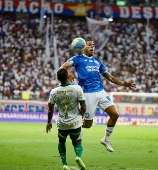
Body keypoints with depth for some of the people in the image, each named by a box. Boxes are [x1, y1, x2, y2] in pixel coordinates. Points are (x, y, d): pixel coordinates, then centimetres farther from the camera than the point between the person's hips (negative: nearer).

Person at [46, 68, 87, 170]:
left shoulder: (54, 92, -8)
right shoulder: (77, 88, -12)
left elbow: (50, 110, -2)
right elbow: (83, 107, -8)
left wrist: (49, 122, 15)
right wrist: (81, 116, 12)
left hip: (62, 124, 1)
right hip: (76, 123, -1)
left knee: (61, 142, 27)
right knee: (77, 143, 18)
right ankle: (78, 156, -13)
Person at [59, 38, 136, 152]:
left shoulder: (97, 61, 21)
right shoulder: (78, 59, 5)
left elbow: (109, 77, 23)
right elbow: (62, 68, -6)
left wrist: (124, 83, 13)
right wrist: (67, 73, -29)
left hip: (101, 92, 6)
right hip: (88, 94, -6)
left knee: (115, 115, -3)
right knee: (88, 124, -5)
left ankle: (106, 139, 16)